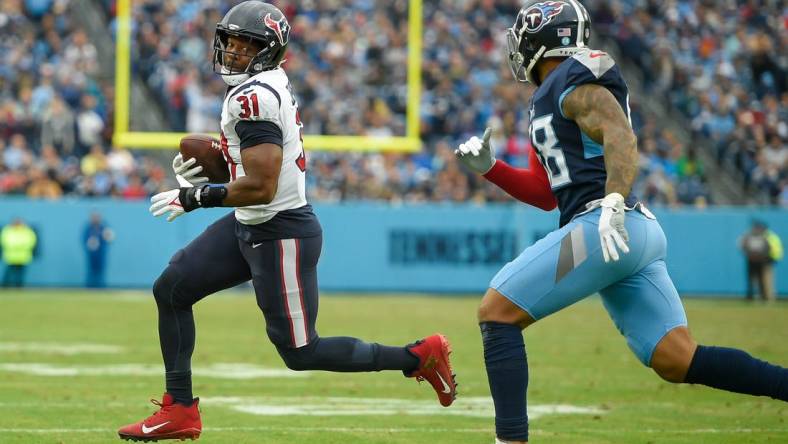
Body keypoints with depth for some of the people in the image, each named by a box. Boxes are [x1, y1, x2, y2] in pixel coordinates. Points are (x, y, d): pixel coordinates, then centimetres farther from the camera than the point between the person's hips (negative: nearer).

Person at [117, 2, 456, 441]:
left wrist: (194, 198, -17)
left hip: (280, 234, -10)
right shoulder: (274, 84, 8)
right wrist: (207, 165, 10)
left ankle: (419, 356, 9)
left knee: (300, 352, -1)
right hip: (249, 226, 10)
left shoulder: (254, 97, -23)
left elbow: (261, 187, -27)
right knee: (171, 291, 9)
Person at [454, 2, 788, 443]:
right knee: (679, 361, 0)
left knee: (497, 312, -5)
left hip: (606, 227, -9)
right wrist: (490, 168, 24)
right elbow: (547, 193, 33)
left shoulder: (574, 81, -2)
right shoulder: (548, 101, 27)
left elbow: (622, 137, -18)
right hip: (637, 235, 9)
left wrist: (612, 201, -33)